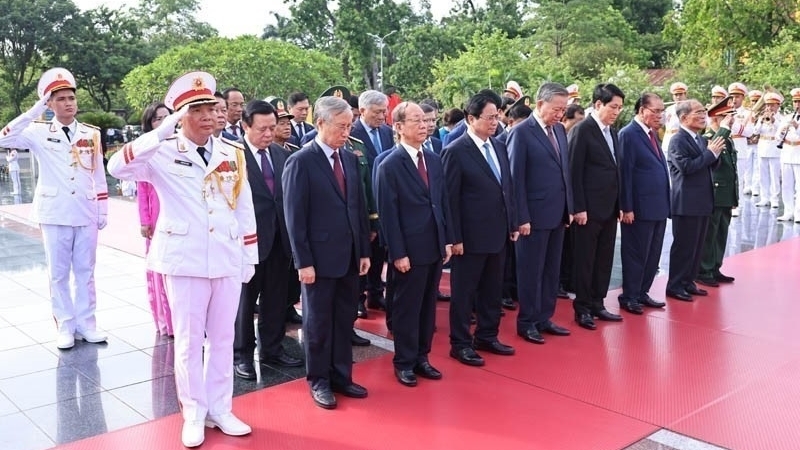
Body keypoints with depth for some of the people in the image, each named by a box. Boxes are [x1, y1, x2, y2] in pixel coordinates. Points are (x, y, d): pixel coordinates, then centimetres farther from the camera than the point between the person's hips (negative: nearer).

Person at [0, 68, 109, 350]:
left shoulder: (92, 134, 6)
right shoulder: (38, 133, 0)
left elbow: (99, 176, 9)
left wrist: (103, 212, 7)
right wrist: (35, 110, -16)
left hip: (86, 213, 2)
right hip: (54, 214, -2)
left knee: (85, 271, 9)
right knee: (58, 272, 5)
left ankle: (86, 324, 18)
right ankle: (65, 326, 15)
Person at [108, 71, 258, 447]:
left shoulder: (233, 153, 5)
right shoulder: (163, 153, -6)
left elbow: (244, 210, 9)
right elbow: (118, 167, -24)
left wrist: (249, 259, 8)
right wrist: (163, 131, -29)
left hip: (228, 260, 3)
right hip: (184, 260, -3)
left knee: (222, 339, 12)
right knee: (189, 341, 7)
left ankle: (220, 409, 27)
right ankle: (194, 414, 23)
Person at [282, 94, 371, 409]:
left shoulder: (350, 159, 9)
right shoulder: (300, 161, -10)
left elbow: (359, 207, 12)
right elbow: (295, 217, -12)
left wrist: (364, 251, 9)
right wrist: (303, 262, -15)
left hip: (349, 256, 6)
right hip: (319, 257, -6)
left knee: (345, 320, 13)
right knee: (318, 321, 8)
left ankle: (341, 376, 27)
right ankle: (318, 380, 22)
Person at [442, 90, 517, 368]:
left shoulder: (500, 146, 9)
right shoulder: (456, 151, -12)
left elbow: (508, 188, 14)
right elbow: (450, 198, -13)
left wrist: (513, 223, 11)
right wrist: (454, 238, -15)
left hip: (498, 233, 7)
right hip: (471, 236, -7)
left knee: (493, 290, 16)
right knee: (464, 292, 6)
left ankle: (487, 336, 31)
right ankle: (460, 344, 18)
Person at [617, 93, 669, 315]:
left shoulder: (652, 133, 14)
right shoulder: (628, 134, -12)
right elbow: (625, 173, -16)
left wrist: (665, 204, 14)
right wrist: (627, 208, -18)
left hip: (658, 207, 8)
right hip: (640, 208, -8)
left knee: (652, 254, 14)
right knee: (636, 254, 2)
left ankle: (642, 292, 25)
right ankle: (629, 297, 14)